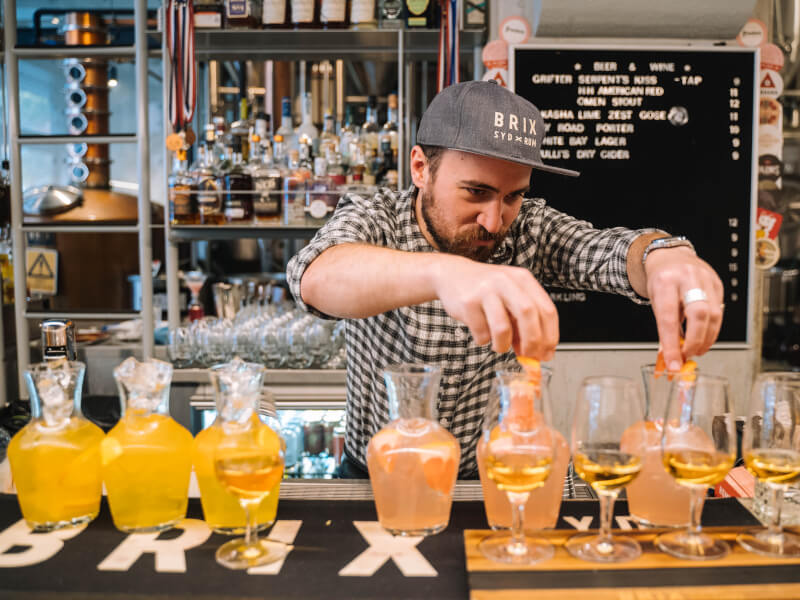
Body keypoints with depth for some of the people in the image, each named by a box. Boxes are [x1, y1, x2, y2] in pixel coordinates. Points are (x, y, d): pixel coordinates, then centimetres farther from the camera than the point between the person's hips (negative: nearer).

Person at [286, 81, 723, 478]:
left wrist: (664, 254, -47)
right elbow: (316, 277, -37)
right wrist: (442, 272, -56)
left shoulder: (529, 228, -7)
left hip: (494, 479, 2)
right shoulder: (373, 220, -16)